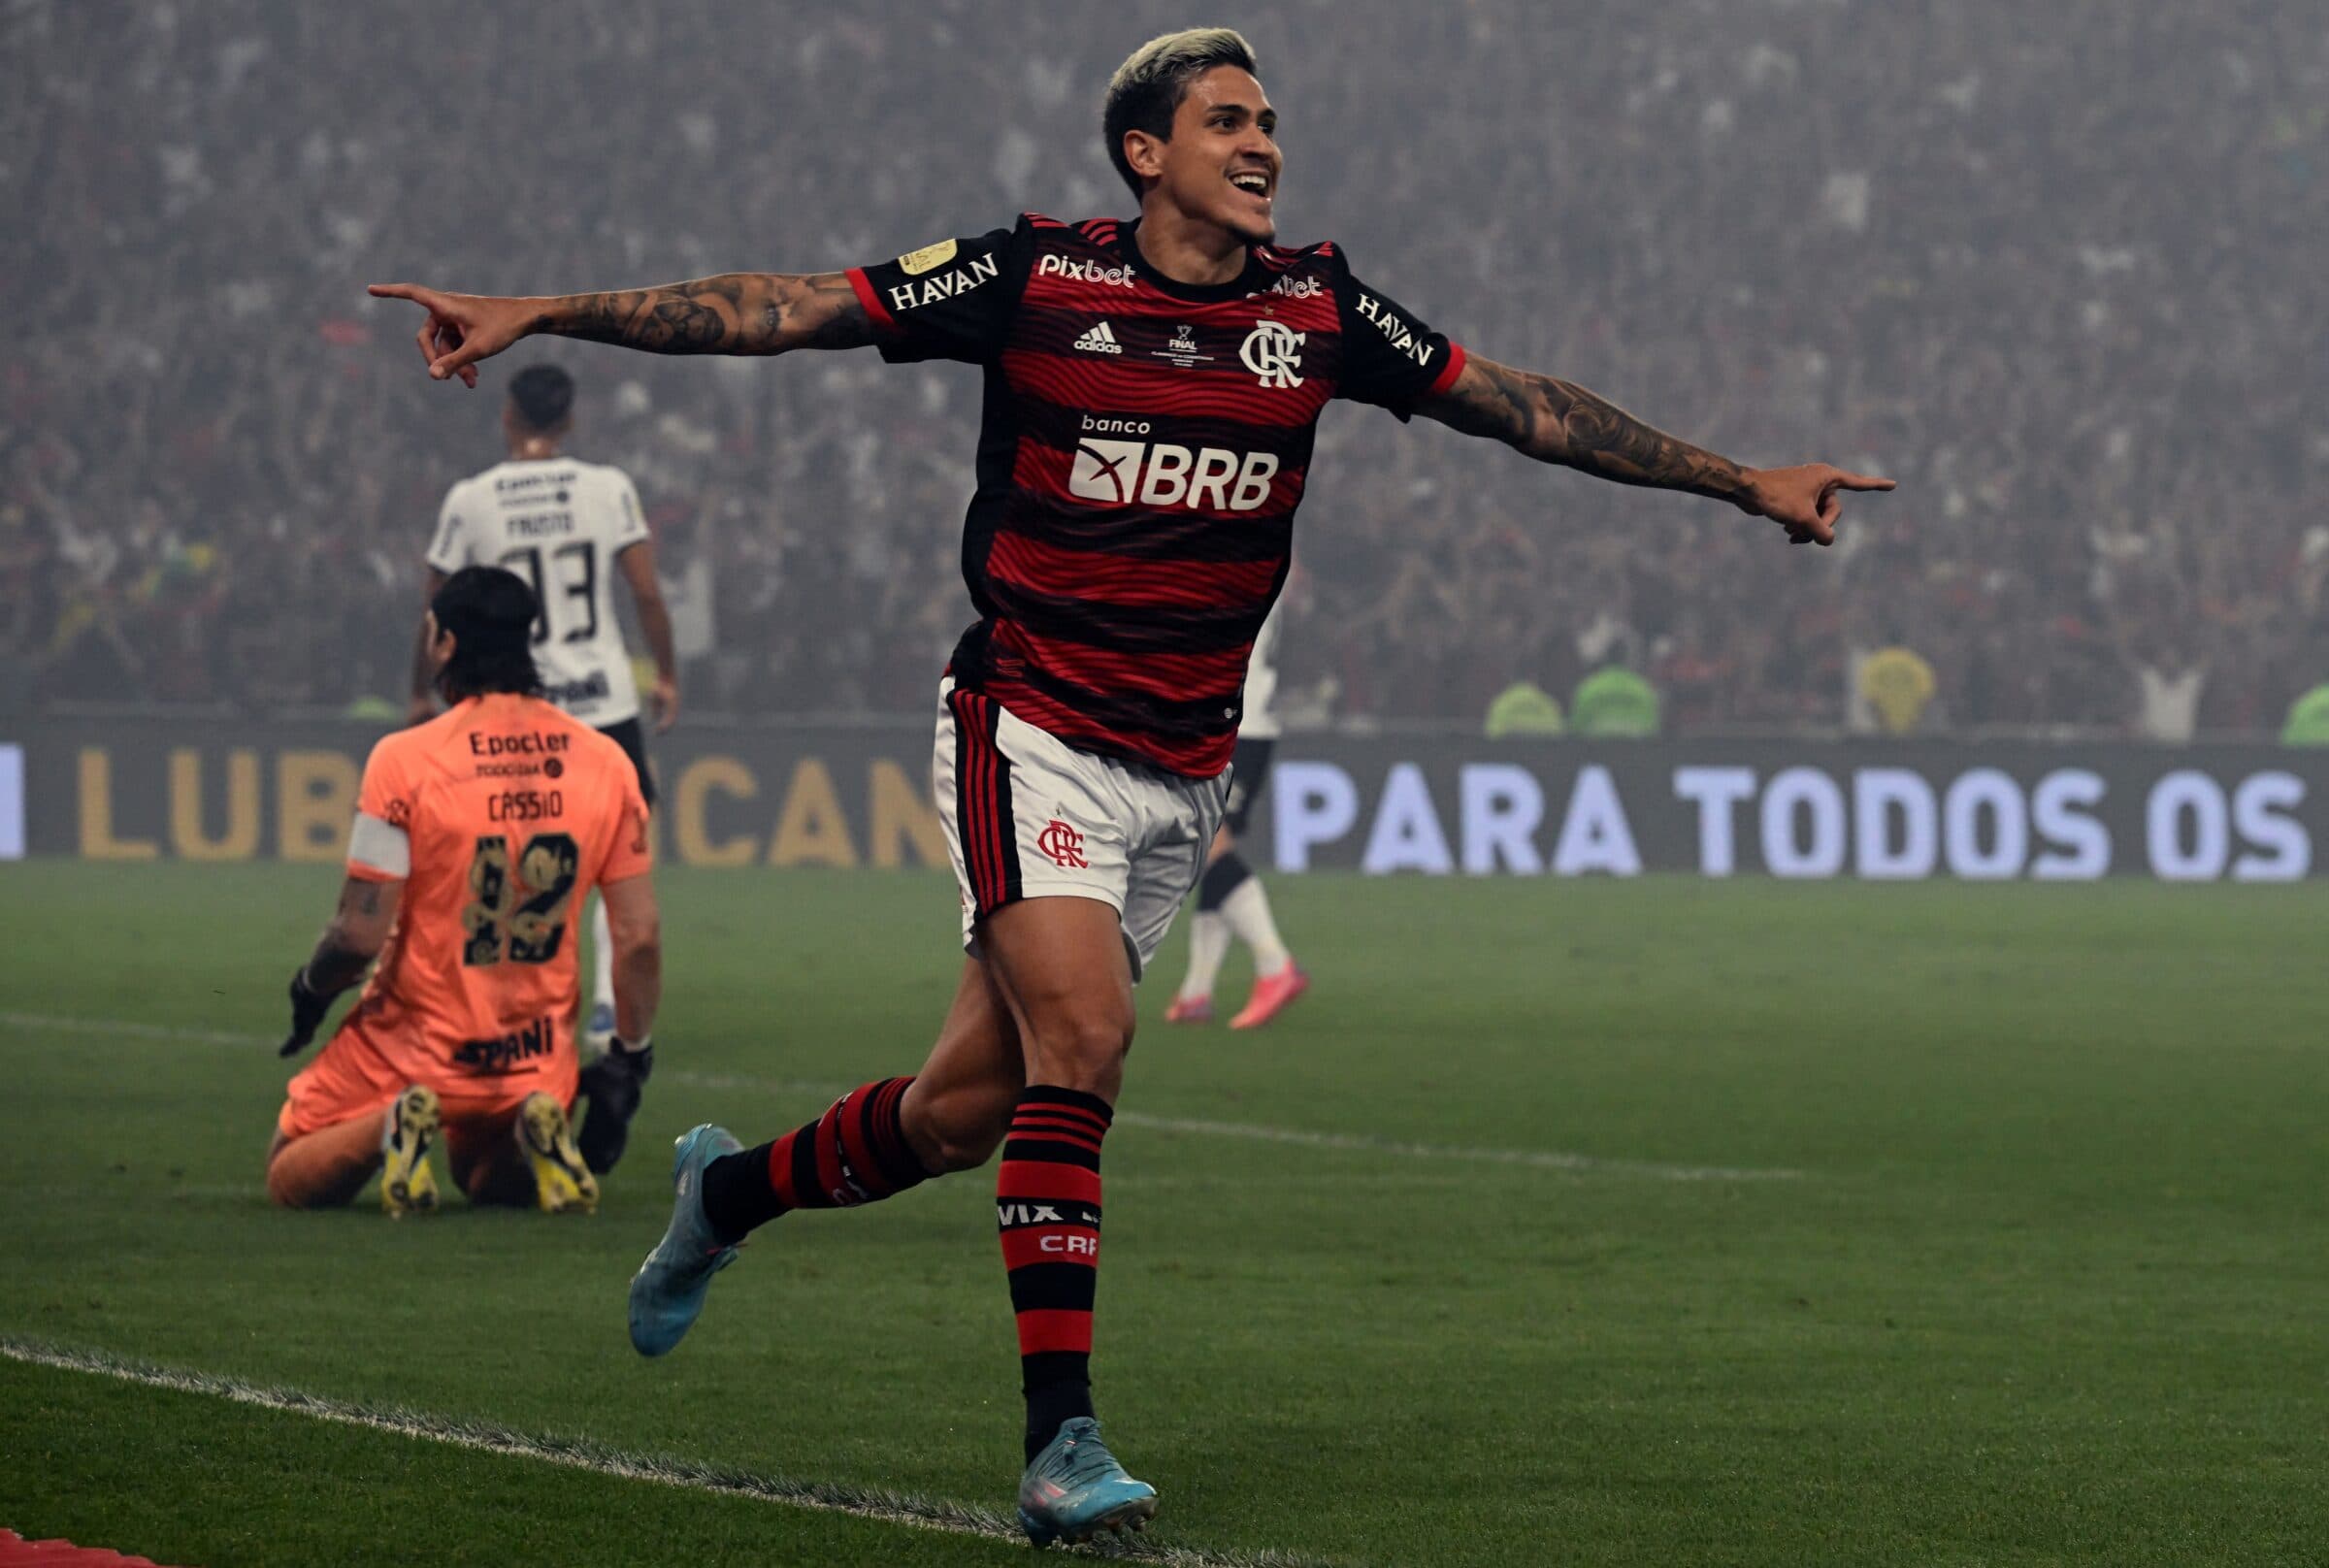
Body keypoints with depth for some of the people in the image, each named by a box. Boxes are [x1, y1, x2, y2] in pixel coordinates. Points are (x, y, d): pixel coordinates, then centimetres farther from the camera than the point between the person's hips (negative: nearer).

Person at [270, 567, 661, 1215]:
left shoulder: (404, 760, -16)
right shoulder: (606, 764, -3)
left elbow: (362, 934, -16)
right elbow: (639, 937, -2)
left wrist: (310, 990, 5)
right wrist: (628, 1064, 8)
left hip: (412, 1051, -4)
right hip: (538, 1060, 4)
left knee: (291, 1179, 15)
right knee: (488, 1179, 31)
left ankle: (394, 1126, -15)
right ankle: (535, 1129, -3)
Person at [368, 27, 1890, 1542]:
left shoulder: (1317, 306, 3)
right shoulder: (1037, 277, -7)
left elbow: (1518, 403, 12)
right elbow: (782, 312, -7)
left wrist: (1746, 481, 13)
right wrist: (535, 315, -12)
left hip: (1182, 775, 4)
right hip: (1032, 729, -4)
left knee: (964, 1108, 5)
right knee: (1082, 1029, -24)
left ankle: (731, 1191, 35)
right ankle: (1062, 1440, -21)